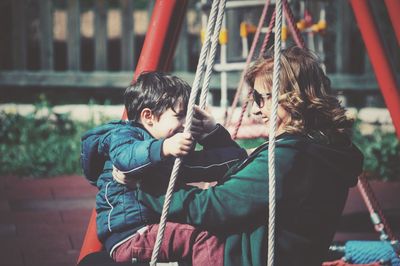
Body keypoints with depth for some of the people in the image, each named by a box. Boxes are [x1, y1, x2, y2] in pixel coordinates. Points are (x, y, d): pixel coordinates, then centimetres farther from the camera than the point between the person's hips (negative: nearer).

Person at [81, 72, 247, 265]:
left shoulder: (177, 154, 20)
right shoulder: (122, 134, -4)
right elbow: (125, 157, -29)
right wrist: (163, 149, -44)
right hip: (127, 237, -9)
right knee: (205, 238, -24)